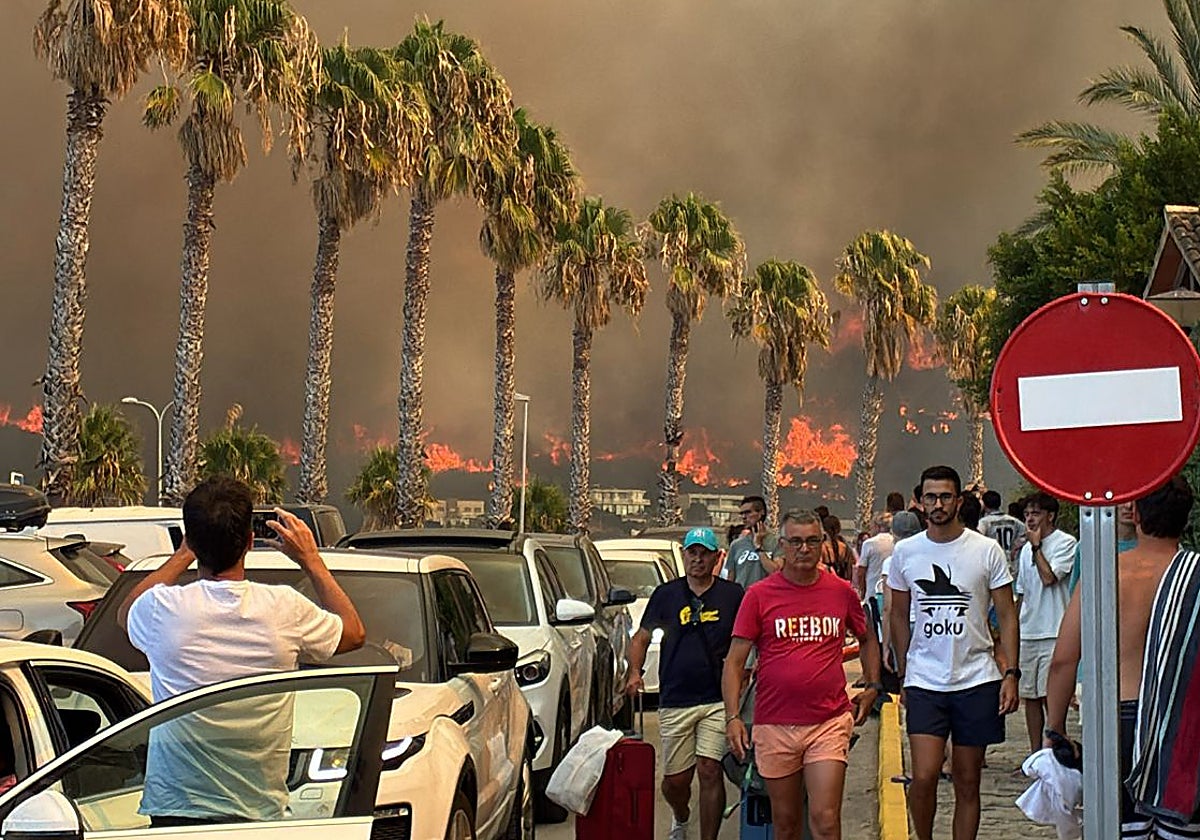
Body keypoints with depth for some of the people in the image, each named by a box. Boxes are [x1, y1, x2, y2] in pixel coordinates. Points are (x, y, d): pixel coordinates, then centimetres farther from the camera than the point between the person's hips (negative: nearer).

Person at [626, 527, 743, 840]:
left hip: (718, 700, -2)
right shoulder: (666, 594, 8)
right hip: (674, 702, 2)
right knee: (675, 779, 7)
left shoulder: (732, 595, 5)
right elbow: (641, 638, 12)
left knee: (710, 772, -11)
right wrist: (635, 671, -5)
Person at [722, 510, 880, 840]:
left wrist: (872, 688, 14)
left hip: (830, 722, 0)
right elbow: (734, 661, 0)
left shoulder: (841, 592, 5)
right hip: (774, 725, 0)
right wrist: (732, 717, -9)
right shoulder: (759, 595, 0)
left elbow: (867, 639, 24)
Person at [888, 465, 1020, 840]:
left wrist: (1011, 673, -7)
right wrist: (902, 673, 10)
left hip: (977, 681, 0)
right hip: (924, 682, 0)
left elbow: (1007, 615, 1)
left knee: (967, 783, 6)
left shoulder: (987, 550, -2)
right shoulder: (905, 552, 3)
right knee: (923, 778, -10)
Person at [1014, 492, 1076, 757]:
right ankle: (1036, 755, 16)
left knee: (1051, 695, -7)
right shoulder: (1026, 549, 16)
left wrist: (1036, 546, -10)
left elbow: (1049, 577, -19)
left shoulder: (1066, 543, -5)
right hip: (1027, 633, 7)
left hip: (1053, 633, -7)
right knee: (1030, 695, 9)